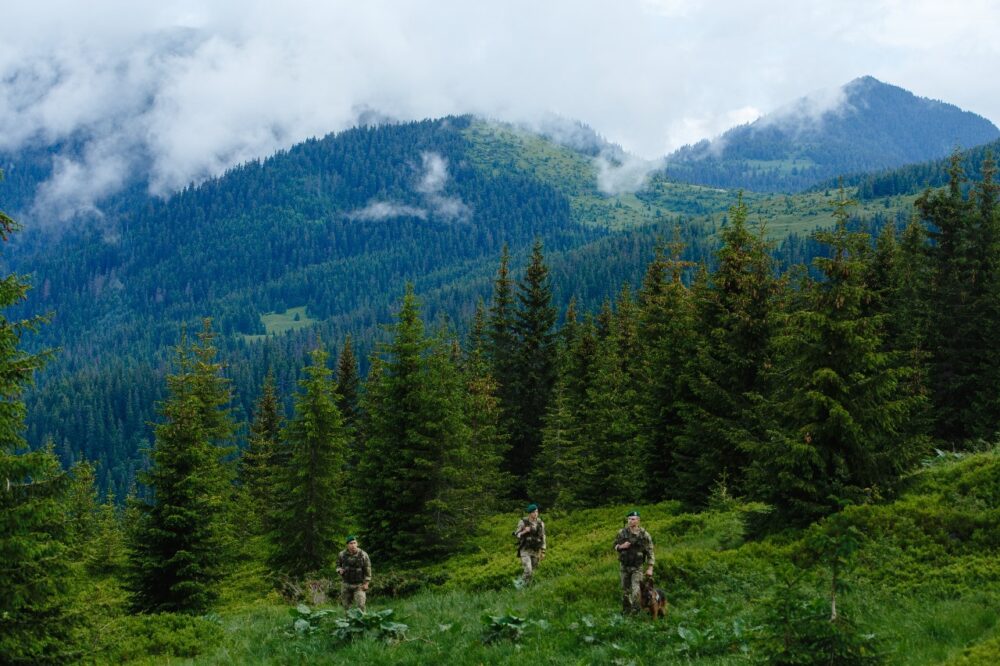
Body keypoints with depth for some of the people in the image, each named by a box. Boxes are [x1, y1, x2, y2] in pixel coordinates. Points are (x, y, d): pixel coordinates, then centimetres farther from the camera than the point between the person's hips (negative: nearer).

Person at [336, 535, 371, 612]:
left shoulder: (363, 555, -12)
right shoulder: (342, 554, -5)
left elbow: (368, 570, -6)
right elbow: (338, 565, 10)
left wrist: (366, 583, -9)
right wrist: (340, 570, -12)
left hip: (359, 585, -3)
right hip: (346, 584, 3)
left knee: (360, 605, -14)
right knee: (346, 605, 7)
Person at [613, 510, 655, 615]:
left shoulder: (644, 535, -9)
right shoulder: (623, 532, -4)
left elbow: (650, 552, -5)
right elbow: (615, 546, 7)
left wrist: (650, 568, -10)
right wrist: (621, 546, -17)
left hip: (637, 567, -3)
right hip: (624, 566, 3)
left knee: (635, 589, -14)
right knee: (625, 589, 10)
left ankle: (635, 610, -8)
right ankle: (626, 610, 23)